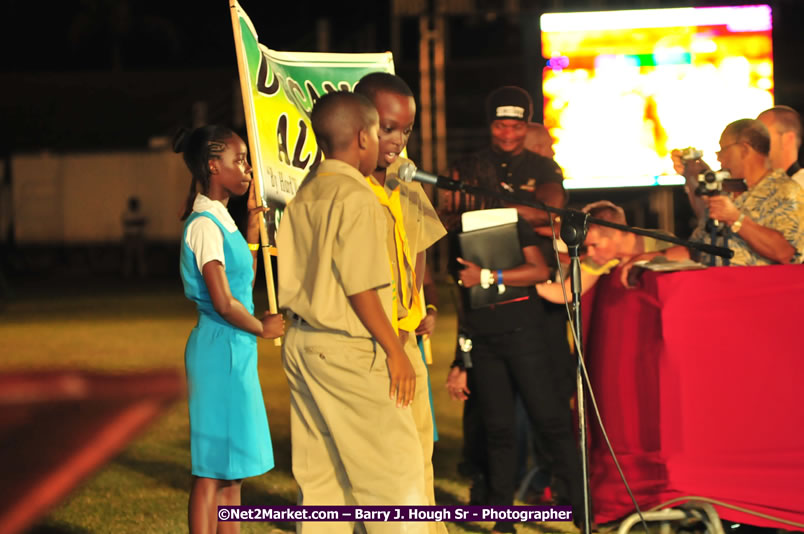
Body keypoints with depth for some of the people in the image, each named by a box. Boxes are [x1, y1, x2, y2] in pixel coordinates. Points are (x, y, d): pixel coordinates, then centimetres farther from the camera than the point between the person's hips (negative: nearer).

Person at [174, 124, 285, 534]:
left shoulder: (220, 220, 14)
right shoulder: (205, 225, -16)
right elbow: (223, 303, -22)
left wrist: (252, 234, 17)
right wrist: (262, 328, -7)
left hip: (235, 349, 10)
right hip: (220, 349, -10)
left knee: (233, 463, 14)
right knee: (213, 465, -5)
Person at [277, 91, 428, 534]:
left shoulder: (303, 196, 10)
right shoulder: (356, 198, -14)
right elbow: (360, 288, -18)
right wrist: (394, 351, -11)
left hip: (301, 343, 8)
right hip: (347, 348, -8)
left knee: (318, 473, 10)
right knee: (394, 467, -2)